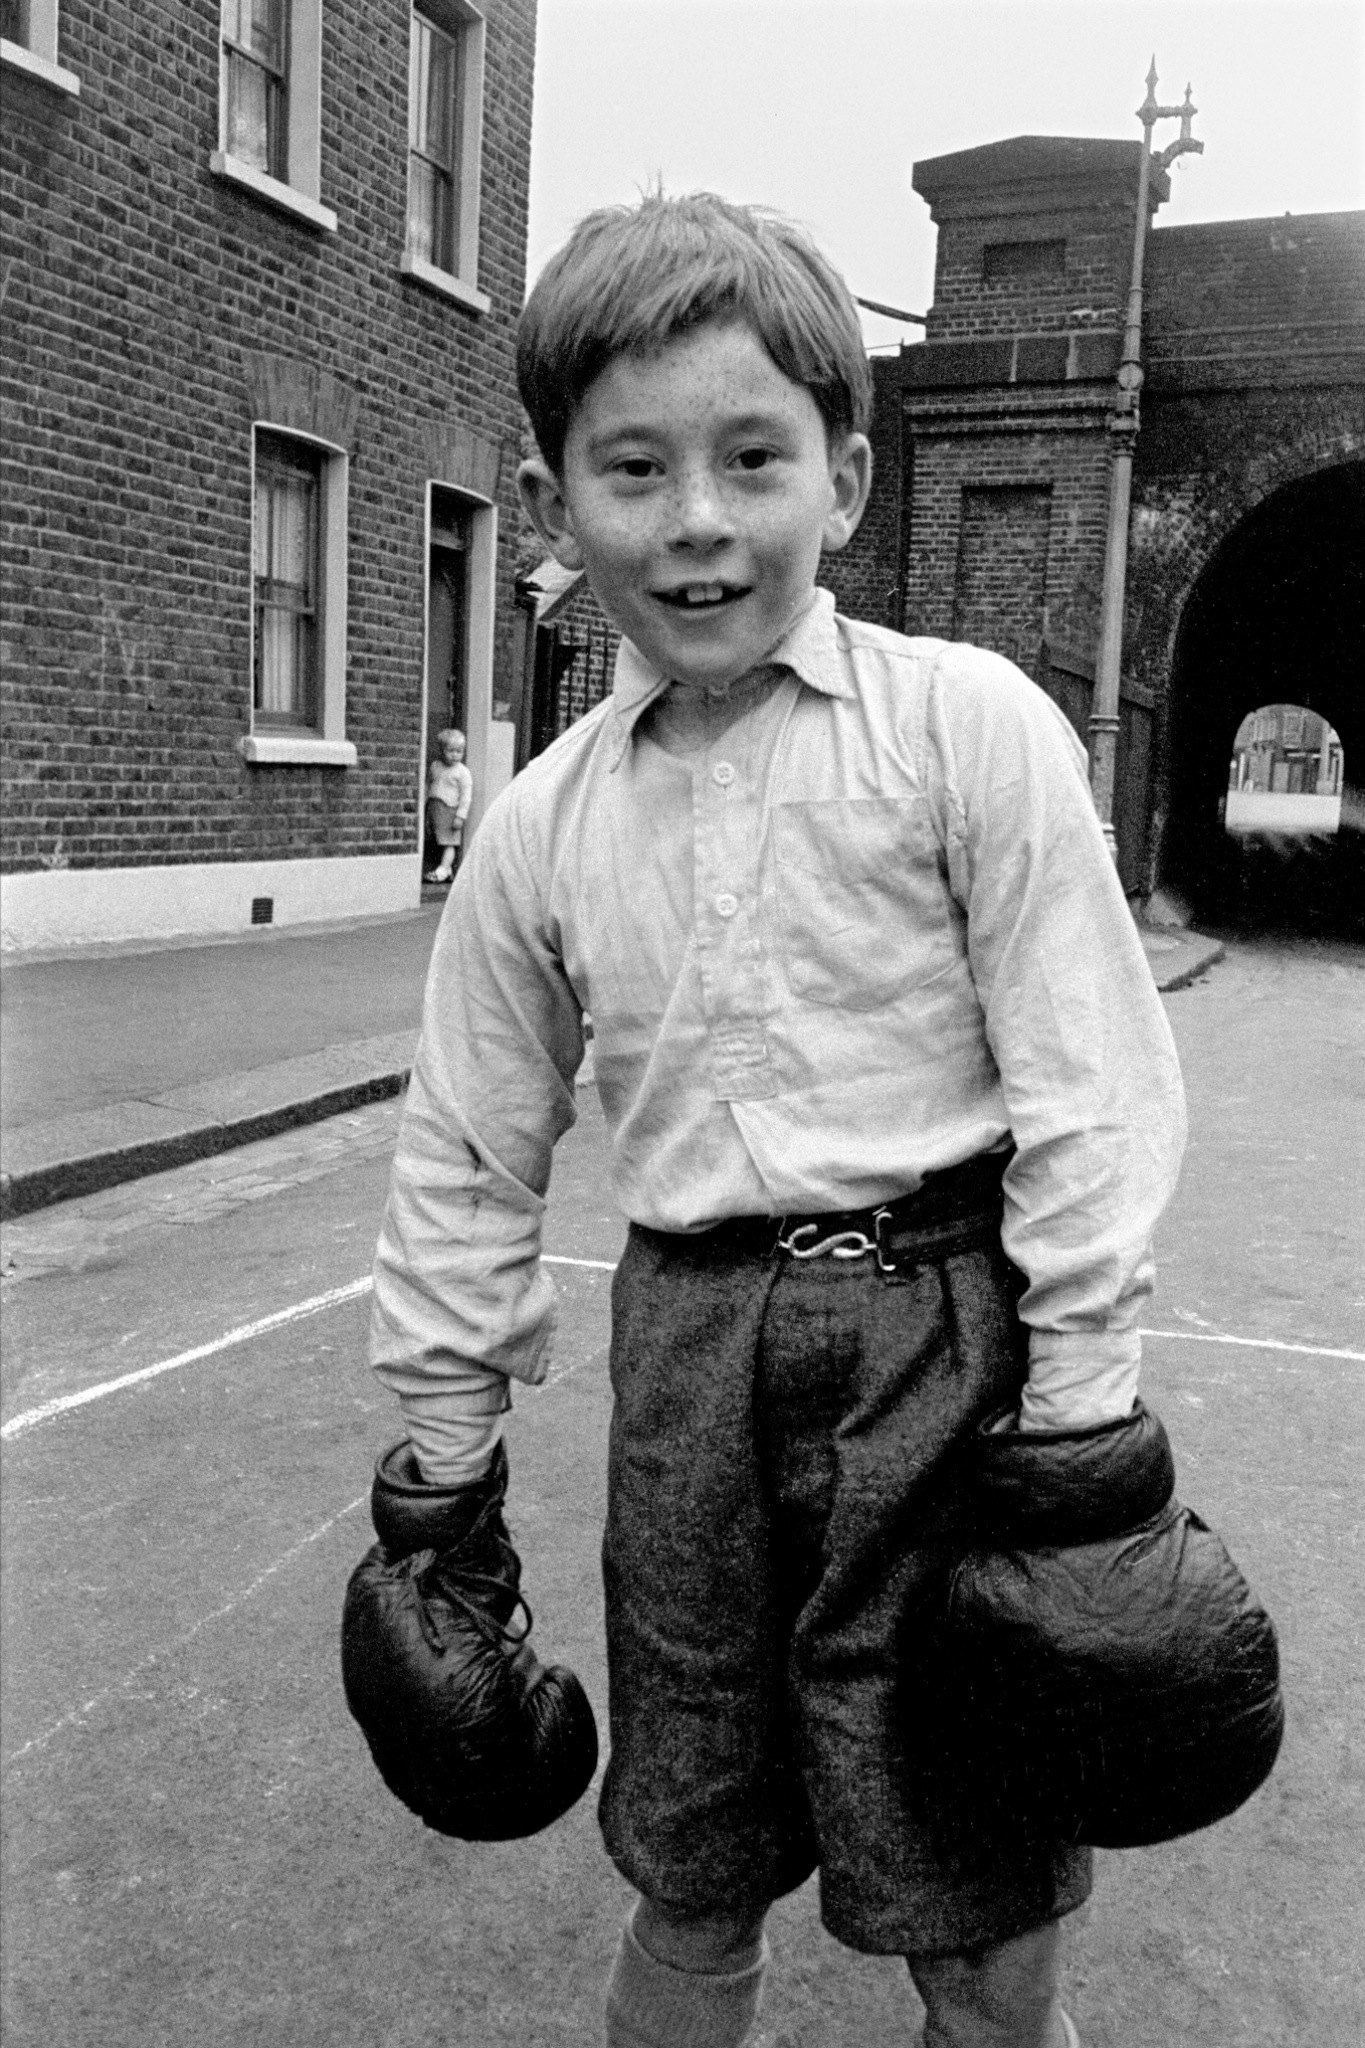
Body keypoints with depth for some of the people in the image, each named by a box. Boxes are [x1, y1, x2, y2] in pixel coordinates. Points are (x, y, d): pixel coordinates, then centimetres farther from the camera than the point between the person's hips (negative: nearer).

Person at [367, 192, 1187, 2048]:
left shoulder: (966, 727, -8)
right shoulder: (542, 823, 3)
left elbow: (1087, 1083, -7)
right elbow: (468, 1161, 10)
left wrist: (1081, 1424, -7)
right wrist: (444, 1461, 13)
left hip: (933, 1330, -3)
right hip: (685, 1341, 4)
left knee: (968, 1891, 12)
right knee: (686, 1866, 20)